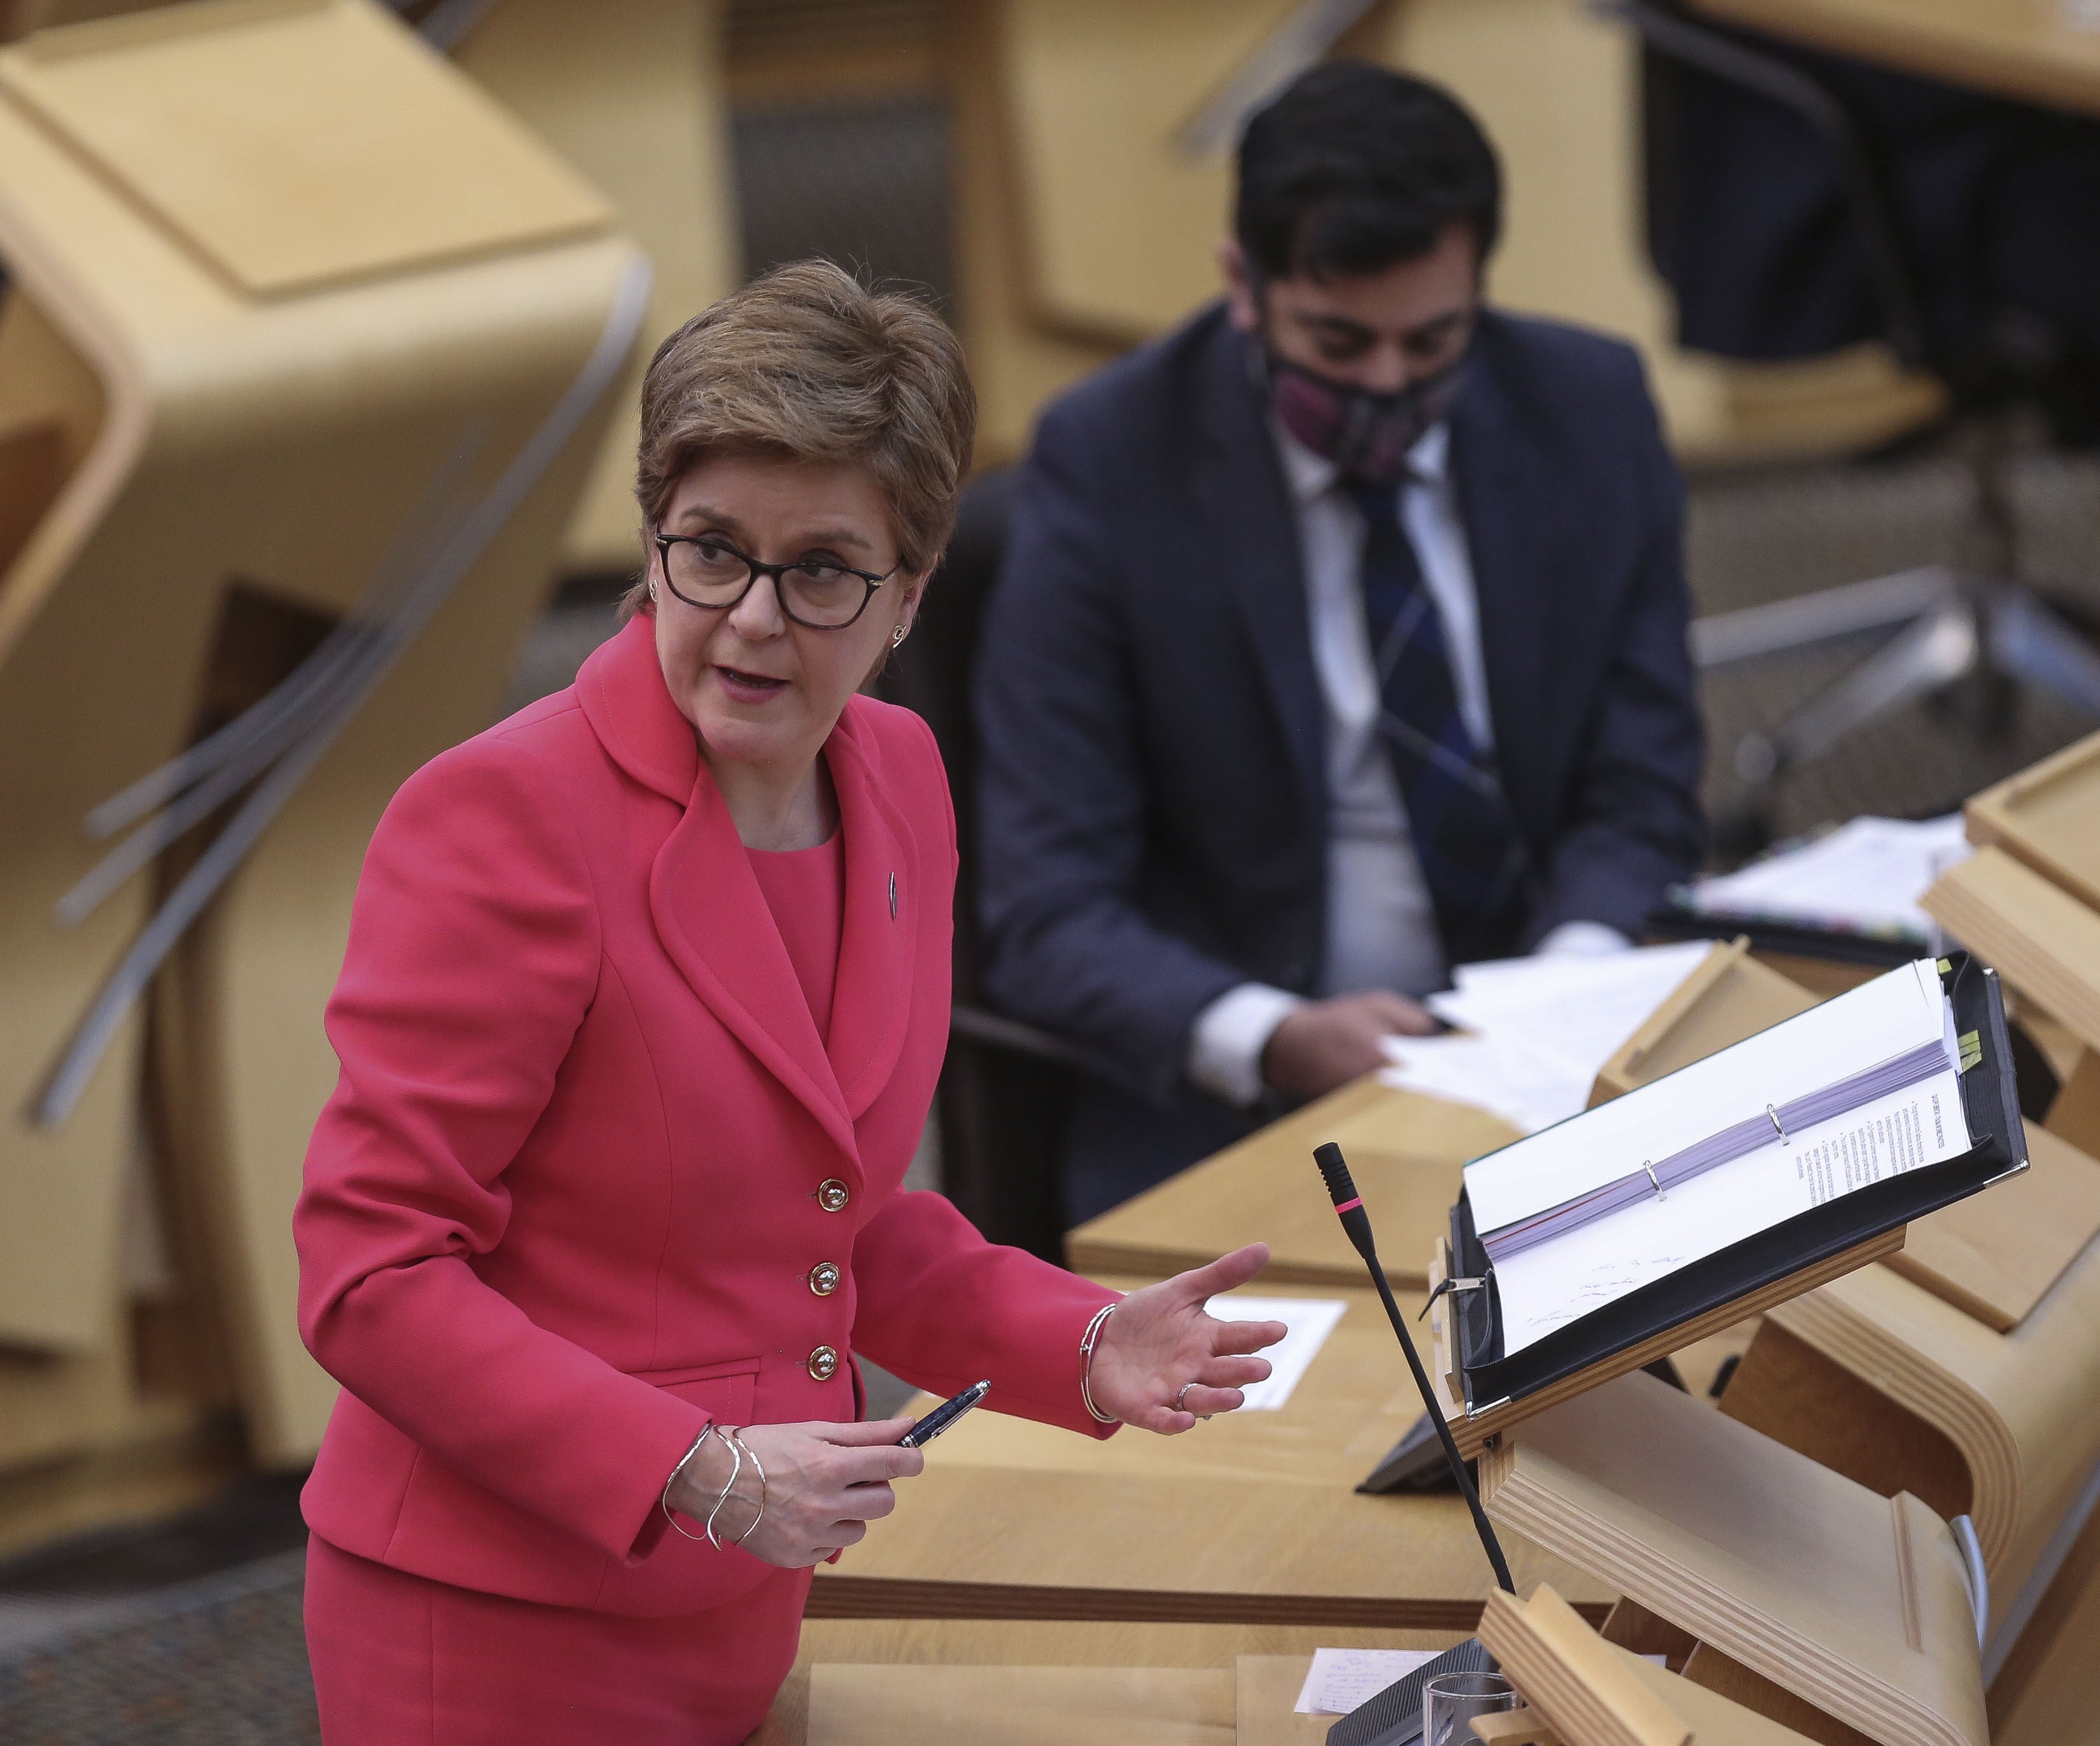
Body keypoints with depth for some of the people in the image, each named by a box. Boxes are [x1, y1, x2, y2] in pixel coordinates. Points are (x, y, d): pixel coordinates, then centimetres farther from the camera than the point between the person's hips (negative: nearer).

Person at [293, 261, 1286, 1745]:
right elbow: (371, 1272, -18)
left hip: (738, 1611, 7)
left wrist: (1081, 1346, 1)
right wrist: (696, 1471, -25)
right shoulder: (505, 818, -17)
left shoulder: (898, 778, 5)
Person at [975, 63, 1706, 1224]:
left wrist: (1577, 977, -16)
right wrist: (1276, 1042, -29)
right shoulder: (1108, 463, -9)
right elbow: (1045, 912, -11)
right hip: (1231, 1105, -4)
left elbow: (1638, 794, 7)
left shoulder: (1591, 411, 1)